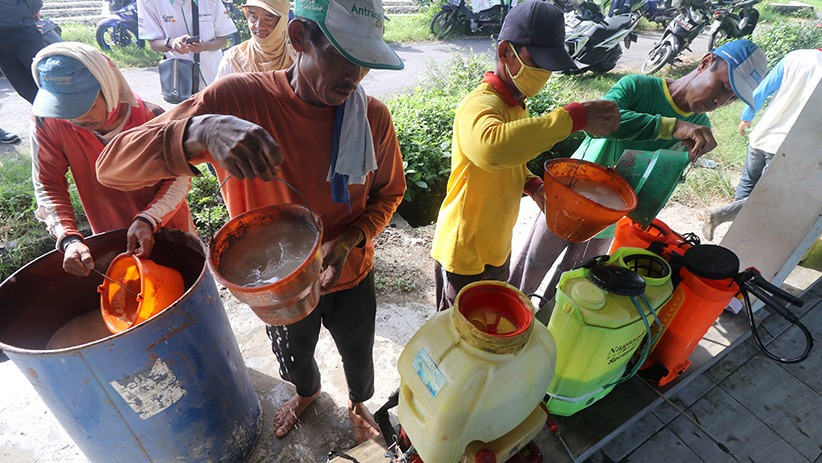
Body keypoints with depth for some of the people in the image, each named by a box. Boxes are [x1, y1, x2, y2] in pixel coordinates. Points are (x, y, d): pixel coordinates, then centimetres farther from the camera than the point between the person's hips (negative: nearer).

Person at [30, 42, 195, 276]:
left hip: (168, 229, -2)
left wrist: (148, 220, -30)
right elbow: (48, 185, -12)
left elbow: (179, 178, -16)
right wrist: (69, 239, -28)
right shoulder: (48, 122, -19)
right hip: (111, 240, 2)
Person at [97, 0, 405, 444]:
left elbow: (388, 194, -4)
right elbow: (112, 166, -28)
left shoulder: (373, 115, -20)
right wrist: (201, 130, -49)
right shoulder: (238, 98, -25)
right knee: (293, 357, 29)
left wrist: (348, 241, -23)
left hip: (349, 277, 1)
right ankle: (307, 392, 67)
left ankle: (358, 402, 64)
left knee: (358, 356, 26)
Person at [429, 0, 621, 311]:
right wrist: (575, 116, -45)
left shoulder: (516, 104, 5)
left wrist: (533, 186, -3)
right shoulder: (480, 105, -27)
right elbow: (491, 148, -52)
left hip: (497, 247, 9)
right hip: (465, 253, -8)